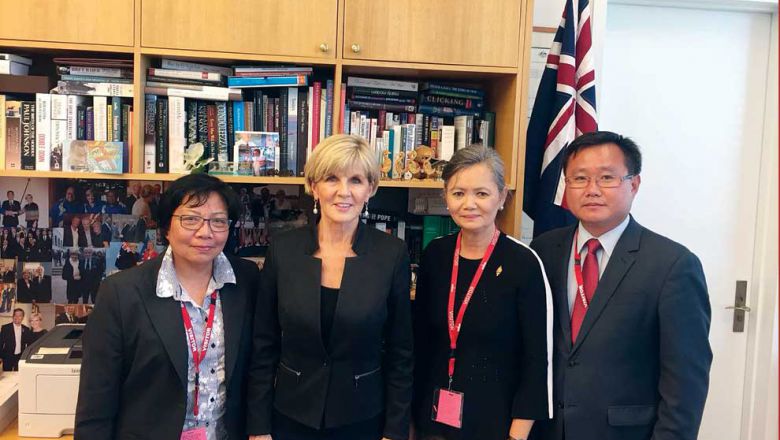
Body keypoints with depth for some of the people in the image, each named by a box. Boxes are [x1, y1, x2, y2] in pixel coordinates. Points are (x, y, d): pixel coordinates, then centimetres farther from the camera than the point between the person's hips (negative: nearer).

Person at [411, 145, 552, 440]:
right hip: (433, 414, 4)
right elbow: (421, 340, 5)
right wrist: (414, 412, 7)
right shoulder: (435, 254, -3)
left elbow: (537, 359, -12)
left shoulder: (524, 263, -15)